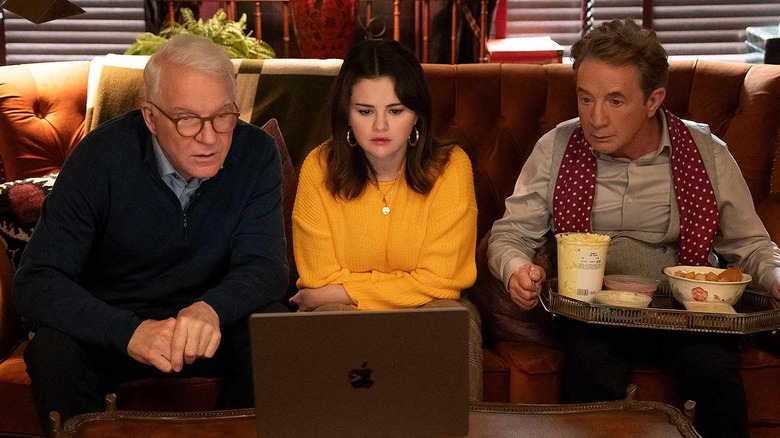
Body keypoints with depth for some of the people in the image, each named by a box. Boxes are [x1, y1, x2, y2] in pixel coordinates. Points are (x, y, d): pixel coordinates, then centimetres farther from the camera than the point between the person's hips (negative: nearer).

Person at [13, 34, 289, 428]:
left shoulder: (256, 154, -12)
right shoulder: (101, 157, -18)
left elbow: (264, 265, -16)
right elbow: (35, 282, -23)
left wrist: (211, 309, -41)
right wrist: (129, 332, -42)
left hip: (214, 321, 2)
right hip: (111, 323, -1)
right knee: (54, 350, -31)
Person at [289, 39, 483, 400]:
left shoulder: (450, 167, -12)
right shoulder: (319, 167, -10)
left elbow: (439, 282, -13)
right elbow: (320, 279, -9)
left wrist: (342, 291, -13)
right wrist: (404, 287, -14)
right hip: (342, 314, 0)